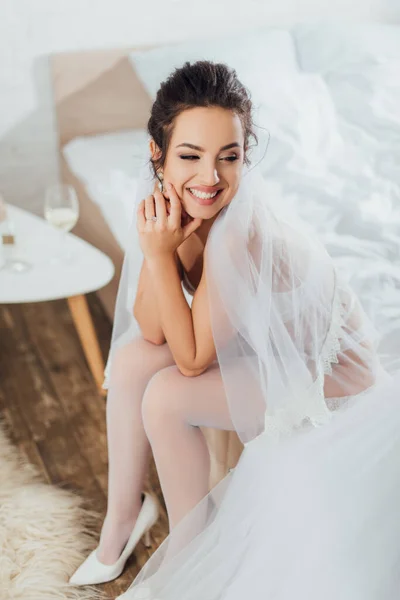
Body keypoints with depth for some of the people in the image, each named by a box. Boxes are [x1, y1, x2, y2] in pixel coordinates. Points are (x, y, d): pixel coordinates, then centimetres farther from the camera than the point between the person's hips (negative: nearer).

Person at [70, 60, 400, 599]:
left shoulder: (244, 234, -36)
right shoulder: (185, 206, -13)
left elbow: (192, 359, -26)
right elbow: (153, 330, -13)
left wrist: (161, 253, -32)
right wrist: (160, 241, -27)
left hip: (329, 375, -7)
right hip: (263, 344, 8)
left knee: (165, 398, -19)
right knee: (130, 359, -3)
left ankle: (190, 555, 5)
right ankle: (123, 515, 16)